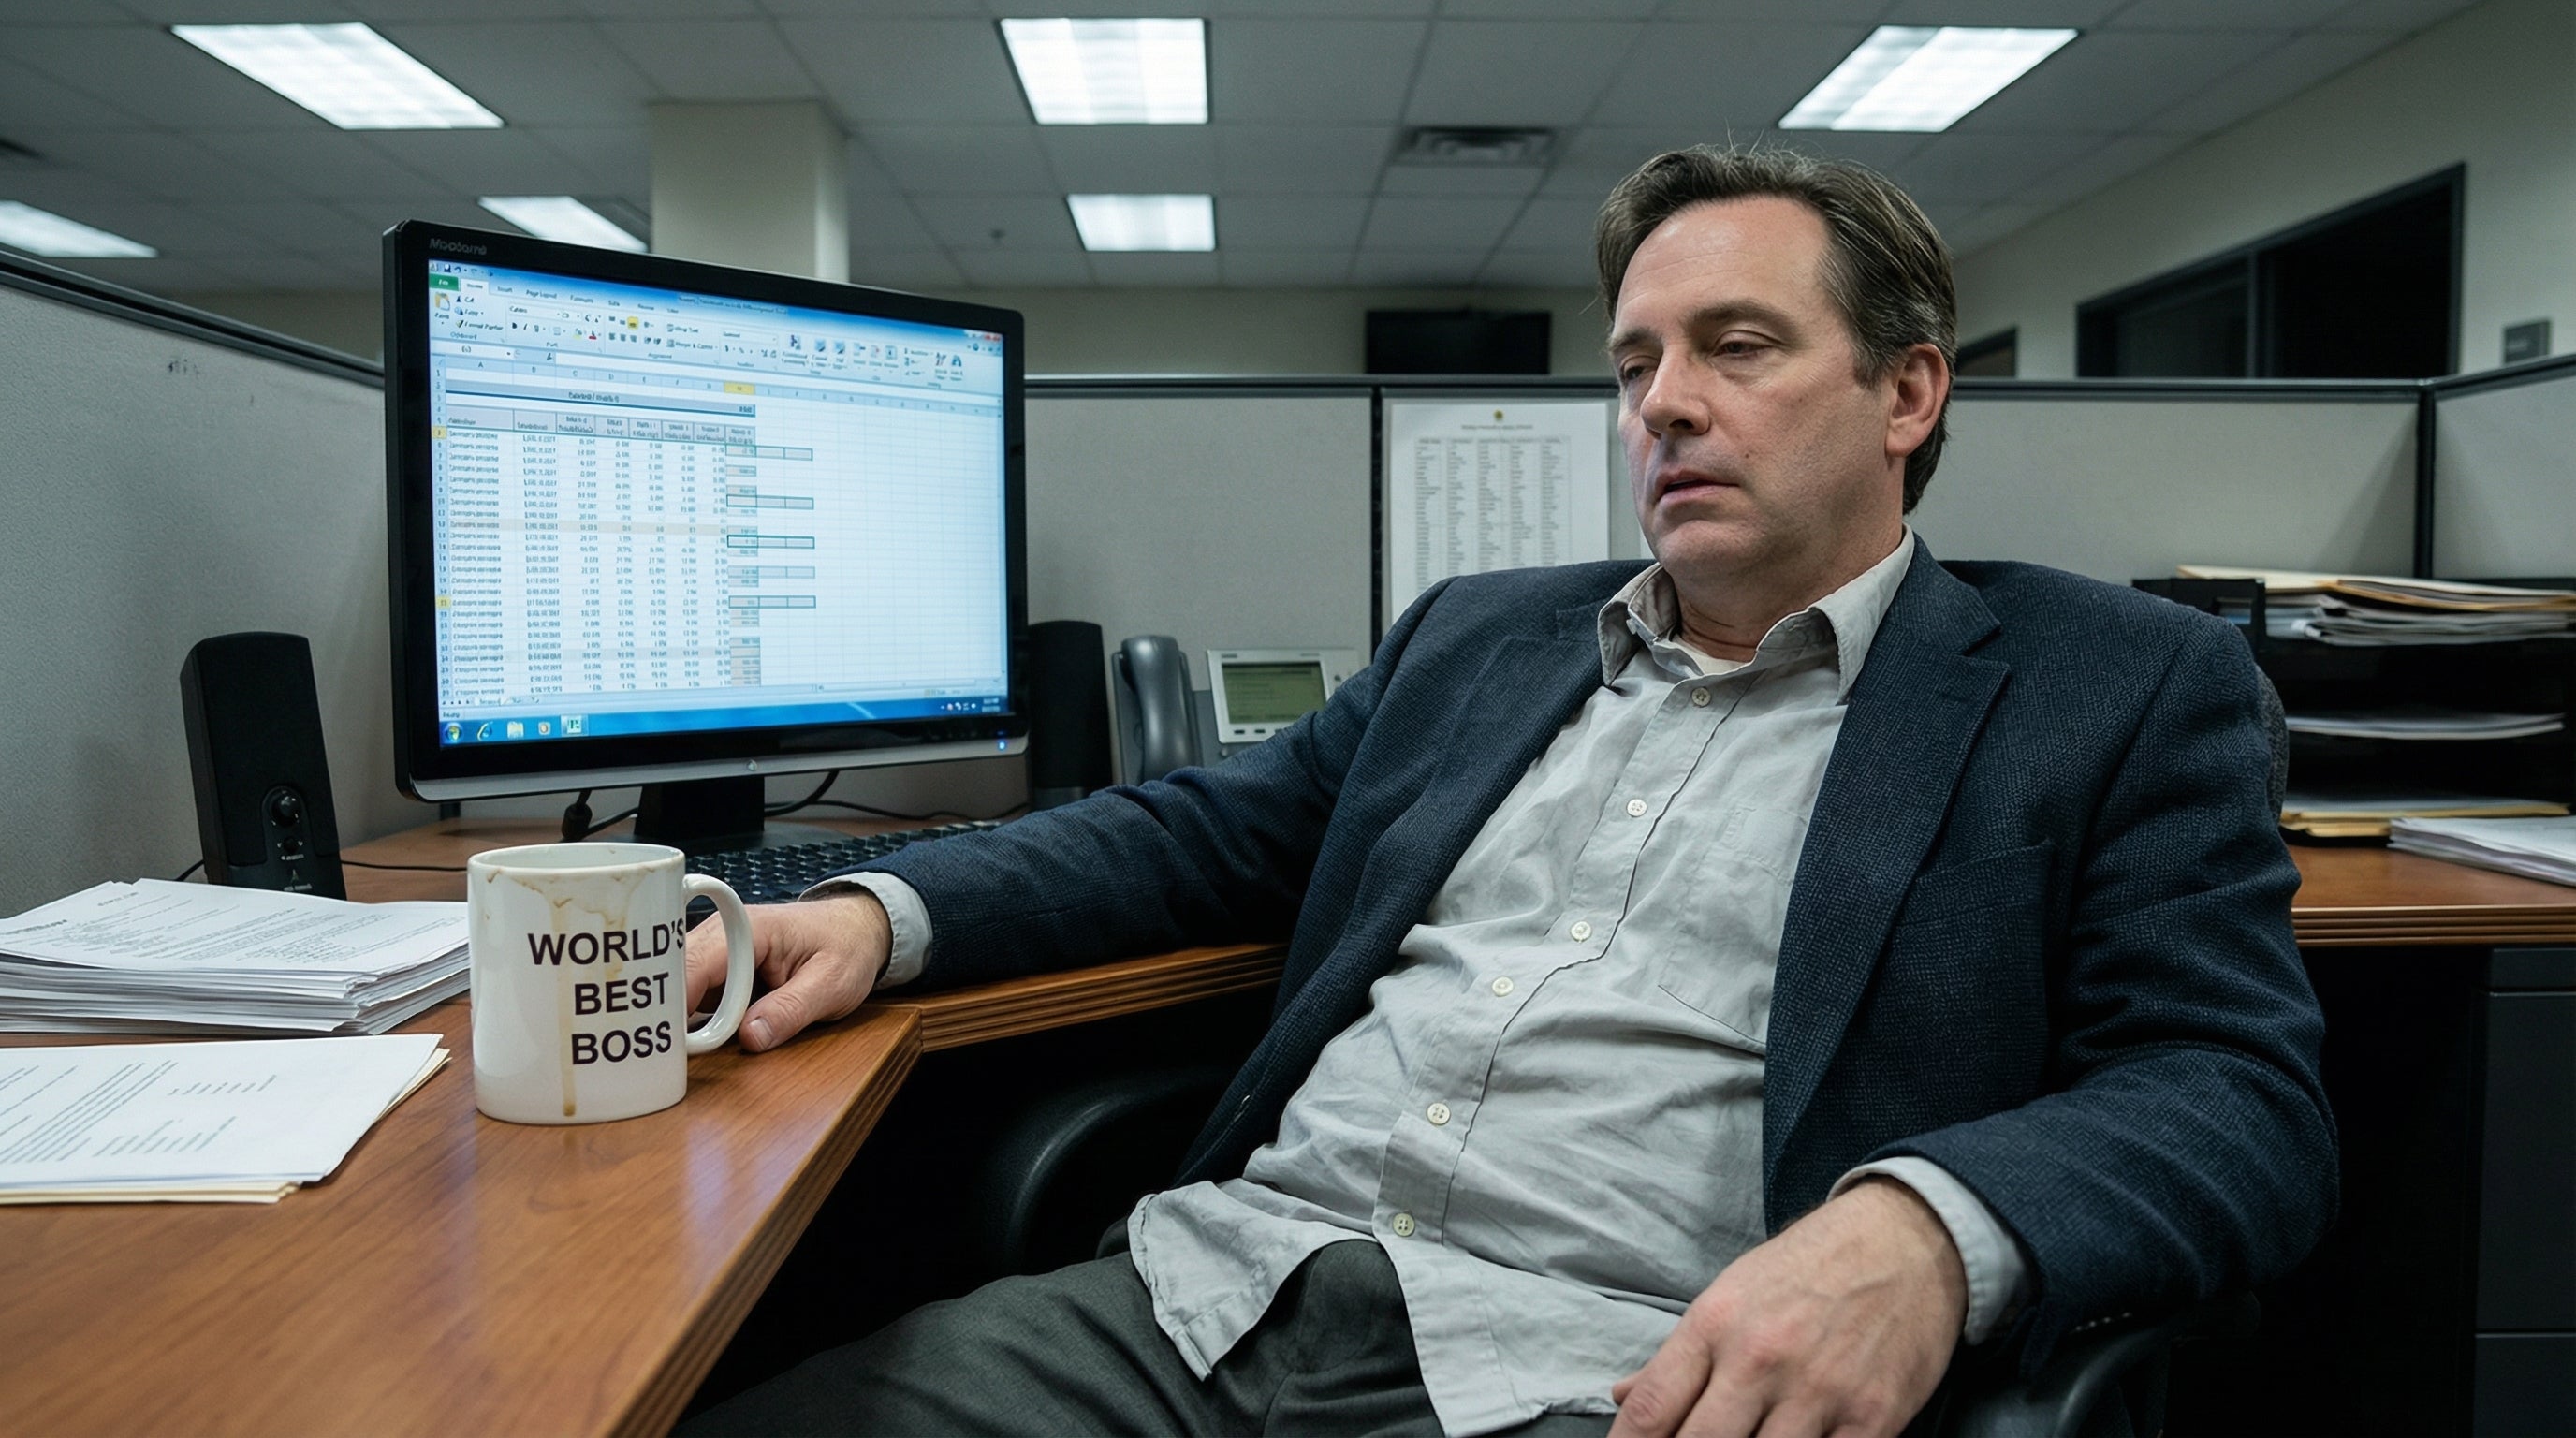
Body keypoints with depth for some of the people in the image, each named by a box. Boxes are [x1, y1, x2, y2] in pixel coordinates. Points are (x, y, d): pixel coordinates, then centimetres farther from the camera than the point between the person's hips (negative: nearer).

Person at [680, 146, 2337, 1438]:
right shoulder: (1479, 634, 19)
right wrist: (886, 910, 5)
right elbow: (1212, 831, 20)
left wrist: (1928, 1229, -25)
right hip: (1220, 1290, 5)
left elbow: (2241, 1091, -3)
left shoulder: (2127, 692, 5)